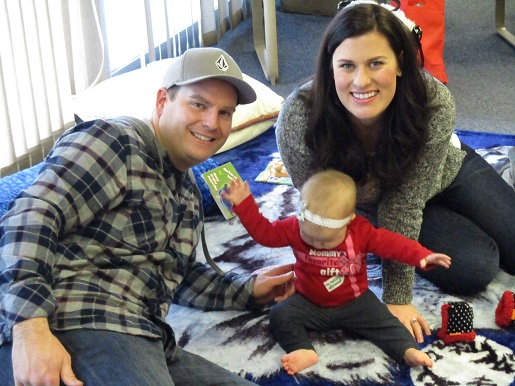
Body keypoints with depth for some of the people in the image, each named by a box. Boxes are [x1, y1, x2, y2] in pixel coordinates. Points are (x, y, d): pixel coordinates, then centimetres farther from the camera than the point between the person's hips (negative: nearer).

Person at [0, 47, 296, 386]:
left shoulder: (188, 191, 25)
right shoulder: (116, 142, -4)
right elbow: (29, 221, -17)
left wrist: (247, 290, 28)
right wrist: (30, 328, -28)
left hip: (139, 342, 9)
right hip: (75, 330, -9)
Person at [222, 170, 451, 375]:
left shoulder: (361, 231, -17)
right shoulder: (295, 227, -15)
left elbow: (391, 243, -20)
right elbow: (264, 232, -8)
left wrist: (422, 256, -34)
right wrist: (243, 204, -17)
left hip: (354, 302, -1)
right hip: (310, 303, 1)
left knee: (382, 320, -21)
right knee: (280, 314, -21)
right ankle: (303, 351, -38)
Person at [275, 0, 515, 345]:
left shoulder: (435, 105, -38)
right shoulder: (299, 120, -39)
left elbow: (404, 205, -31)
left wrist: (397, 298, -29)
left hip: (446, 171, 1)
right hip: (367, 203, -1)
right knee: (474, 269, -15)